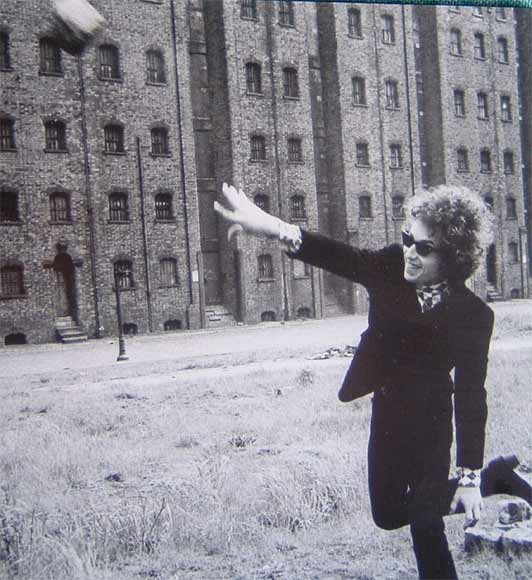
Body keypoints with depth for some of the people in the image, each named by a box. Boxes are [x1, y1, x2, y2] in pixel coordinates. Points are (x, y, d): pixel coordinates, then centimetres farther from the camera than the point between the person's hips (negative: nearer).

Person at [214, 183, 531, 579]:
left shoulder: (473, 315, -21)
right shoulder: (392, 267, -13)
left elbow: (470, 398, -18)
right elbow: (340, 257, -28)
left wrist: (470, 477, -18)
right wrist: (274, 228, -45)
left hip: (428, 421, -5)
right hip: (388, 411, 5)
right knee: (388, 513, 19)